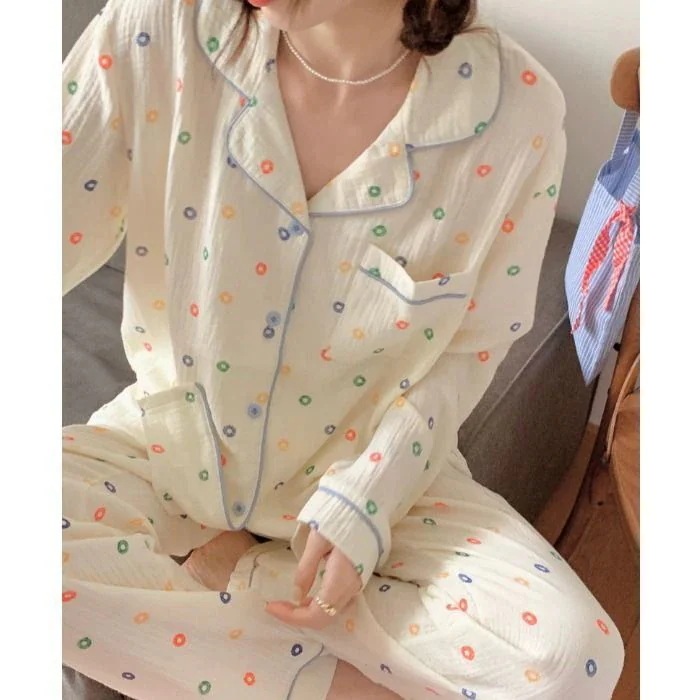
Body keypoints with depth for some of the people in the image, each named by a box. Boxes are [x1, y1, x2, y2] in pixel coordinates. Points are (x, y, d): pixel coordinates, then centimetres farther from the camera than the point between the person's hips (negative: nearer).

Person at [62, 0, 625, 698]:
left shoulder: (517, 109, -15)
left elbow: (469, 350, -6)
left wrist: (363, 503, -16)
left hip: (375, 470, 0)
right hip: (172, 449, 2)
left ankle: (232, 570, -4)